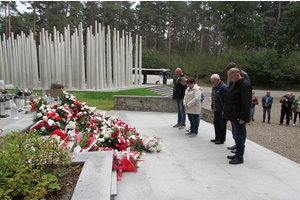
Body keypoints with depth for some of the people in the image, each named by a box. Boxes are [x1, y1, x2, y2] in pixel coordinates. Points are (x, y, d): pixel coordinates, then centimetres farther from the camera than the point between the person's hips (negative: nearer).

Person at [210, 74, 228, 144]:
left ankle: (222, 139, 15)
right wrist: (212, 107, 16)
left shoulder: (224, 87, -18)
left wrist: (224, 111, -20)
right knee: (216, 124, 15)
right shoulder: (214, 87, 9)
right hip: (216, 110, 8)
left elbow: (226, 100, -20)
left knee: (222, 125, 3)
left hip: (222, 111, -8)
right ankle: (217, 138, 28)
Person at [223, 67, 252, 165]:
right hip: (233, 116, 10)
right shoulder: (236, 84, 15)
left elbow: (246, 103, -20)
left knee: (239, 137, 1)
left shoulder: (245, 85, -16)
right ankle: (238, 154, 29)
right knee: (236, 137, 17)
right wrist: (226, 112, 16)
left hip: (239, 118, -10)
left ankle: (240, 158, 12)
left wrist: (242, 117, -20)